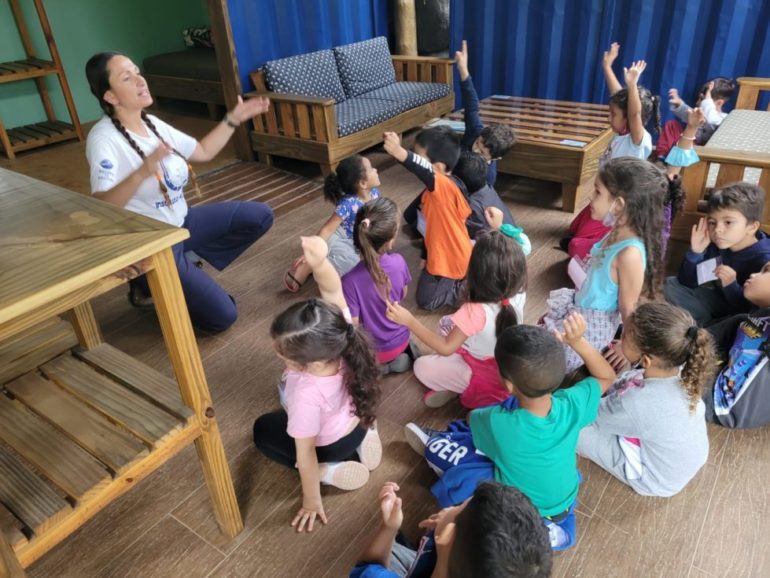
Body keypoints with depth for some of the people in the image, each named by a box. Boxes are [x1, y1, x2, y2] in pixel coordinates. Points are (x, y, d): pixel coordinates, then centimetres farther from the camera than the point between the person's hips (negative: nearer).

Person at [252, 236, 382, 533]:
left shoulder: (307, 394, -44)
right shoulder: (339, 333, -35)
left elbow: (305, 453, -29)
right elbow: (333, 290, -32)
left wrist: (311, 500, -13)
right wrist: (320, 263, -56)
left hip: (329, 445, -5)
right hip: (355, 422, 5)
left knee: (262, 430, 22)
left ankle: (329, 471, 6)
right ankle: (360, 441, 17)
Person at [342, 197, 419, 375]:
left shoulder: (351, 281, -34)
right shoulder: (399, 261, -21)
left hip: (374, 350, -4)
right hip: (401, 338, 5)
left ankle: (382, 365, 8)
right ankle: (403, 352, 14)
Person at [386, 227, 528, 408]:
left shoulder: (475, 311, -41)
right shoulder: (519, 293, -23)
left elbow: (446, 348, -30)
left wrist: (409, 320, -33)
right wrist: (498, 234, 5)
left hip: (487, 377, -6)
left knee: (421, 367, 3)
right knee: (453, 324, 17)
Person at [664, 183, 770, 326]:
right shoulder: (717, 244, -9)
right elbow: (687, 282, -5)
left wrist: (731, 286, -37)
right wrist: (695, 252, -19)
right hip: (718, 300, 6)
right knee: (671, 284, 3)